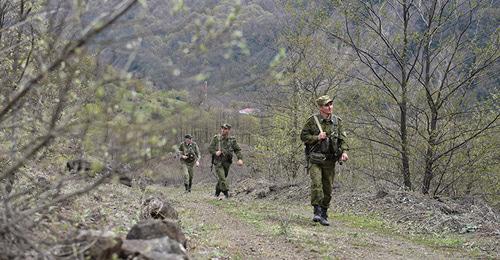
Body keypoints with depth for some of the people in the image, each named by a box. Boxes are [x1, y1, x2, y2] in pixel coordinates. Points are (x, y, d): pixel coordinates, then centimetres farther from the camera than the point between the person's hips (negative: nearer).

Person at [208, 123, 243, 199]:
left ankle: (217, 193, 31)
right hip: (218, 162, -2)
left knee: (223, 178, 12)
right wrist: (215, 152, -20)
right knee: (222, 178, -15)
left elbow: (237, 150, 2)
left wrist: (240, 159, -14)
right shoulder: (216, 138, -3)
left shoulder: (232, 140, 1)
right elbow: (210, 148, 0)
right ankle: (226, 193, -15)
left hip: (227, 163, 3)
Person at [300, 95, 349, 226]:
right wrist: (317, 138, -14)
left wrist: (344, 151, -14)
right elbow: (303, 136, 1)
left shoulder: (337, 121, 6)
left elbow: (343, 138, 2)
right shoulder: (312, 120, -3)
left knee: (328, 188, 6)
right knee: (316, 184, -20)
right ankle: (317, 212, -16)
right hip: (315, 159, -3)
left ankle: (324, 215, 17)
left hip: (330, 160, 3)